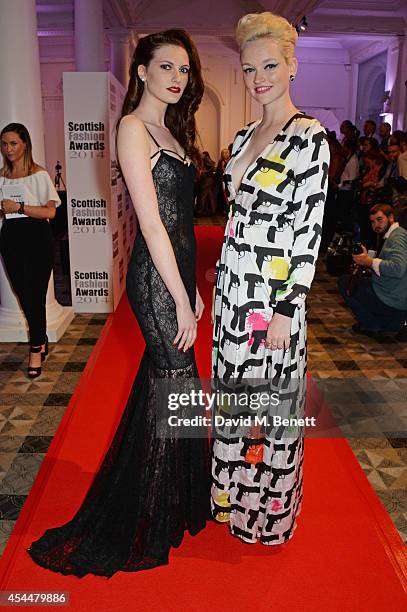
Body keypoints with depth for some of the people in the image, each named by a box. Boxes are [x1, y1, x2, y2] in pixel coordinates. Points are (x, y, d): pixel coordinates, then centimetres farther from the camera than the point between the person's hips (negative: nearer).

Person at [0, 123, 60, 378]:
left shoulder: (39, 174, -3)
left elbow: (50, 211, -11)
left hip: (36, 236, -5)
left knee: (35, 295, -5)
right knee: (23, 294, 8)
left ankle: (36, 350, 6)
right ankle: (41, 341, 24)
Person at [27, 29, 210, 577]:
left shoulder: (170, 130, 17)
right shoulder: (134, 128, -12)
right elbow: (152, 224, -18)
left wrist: (193, 287, 15)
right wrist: (182, 300, -17)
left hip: (177, 270, 9)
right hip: (156, 278, -9)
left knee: (161, 381, 18)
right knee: (176, 387, 1)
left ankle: (170, 499, 40)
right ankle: (154, 521, 22)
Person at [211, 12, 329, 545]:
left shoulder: (309, 137, -11)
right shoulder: (244, 137, 12)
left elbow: (309, 234, -16)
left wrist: (286, 312, -17)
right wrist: (222, 280, 15)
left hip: (273, 292, -7)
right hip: (232, 286, 8)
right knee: (233, 391, 17)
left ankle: (271, 510, 31)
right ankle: (234, 495, 39)